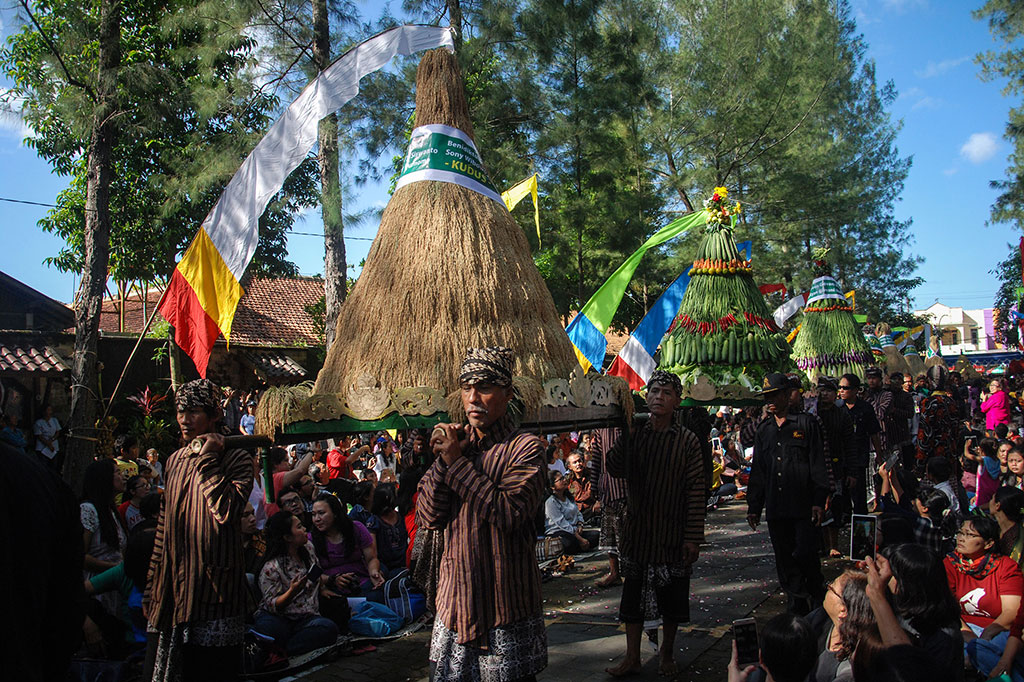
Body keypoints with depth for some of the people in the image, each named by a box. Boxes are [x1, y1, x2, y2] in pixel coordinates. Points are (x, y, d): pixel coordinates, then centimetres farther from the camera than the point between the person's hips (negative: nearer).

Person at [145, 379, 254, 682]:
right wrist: (152, 590, 15)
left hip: (213, 587, -6)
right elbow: (164, 527, 16)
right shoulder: (175, 461, 12)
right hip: (173, 587, 6)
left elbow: (227, 511, -25)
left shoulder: (235, 458, -8)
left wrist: (208, 460, -20)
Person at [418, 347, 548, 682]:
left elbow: (510, 513, -24)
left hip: (506, 601, -5)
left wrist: (458, 462, -19)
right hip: (456, 597, 5)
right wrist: (443, 460, -12)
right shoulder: (457, 444, 7)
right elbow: (428, 518, 0)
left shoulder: (525, 448, -9)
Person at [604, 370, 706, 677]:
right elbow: (614, 468, 2)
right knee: (632, 591, 10)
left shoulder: (687, 441, -7)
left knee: (671, 595, 10)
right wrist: (621, 438, -9)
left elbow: (697, 491, -8)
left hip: (671, 533, -3)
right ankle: (632, 657, 23)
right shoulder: (633, 435, 2)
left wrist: (693, 537, -11)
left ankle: (666, 653, 31)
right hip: (636, 530, 3)